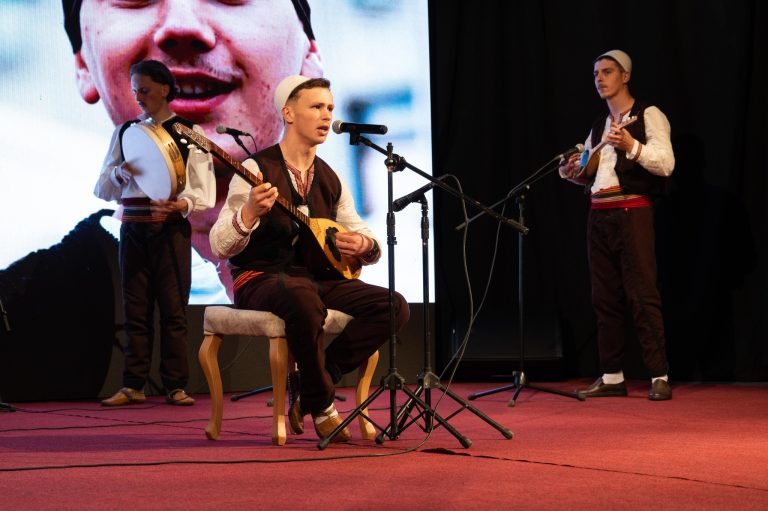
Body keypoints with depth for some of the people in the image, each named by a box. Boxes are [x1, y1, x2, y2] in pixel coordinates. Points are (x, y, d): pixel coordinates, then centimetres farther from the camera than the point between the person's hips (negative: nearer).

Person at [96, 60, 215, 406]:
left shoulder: (189, 133, 3)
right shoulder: (124, 132, 12)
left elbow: (205, 193, -1)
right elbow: (102, 189, 10)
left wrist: (182, 204, -21)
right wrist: (118, 173, -11)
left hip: (170, 228, -3)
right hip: (133, 228, 3)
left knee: (173, 309, -2)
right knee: (136, 310, 4)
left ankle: (176, 386, 2)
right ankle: (133, 386, 7)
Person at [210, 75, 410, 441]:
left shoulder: (330, 180, 12)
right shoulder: (256, 170, -7)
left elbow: (366, 242, 18)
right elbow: (220, 247, -15)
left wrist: (364, 245, -6)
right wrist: (250, 213, -34)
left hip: (318, 277, 7)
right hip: (260, 280, -6)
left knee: (393, 306, -15)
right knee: (303, 297, -41)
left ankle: (309, 389, -9)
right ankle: (322, 409, -19)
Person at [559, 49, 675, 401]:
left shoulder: (648, 116, -1)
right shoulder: (598, 127, 19)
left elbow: (665, 163, -14)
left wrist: (631, 146, -27)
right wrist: (573, 172, 3)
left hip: (632, 212, -7)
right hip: (599, 213, 7)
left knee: (642, 295, -10)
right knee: (605, 298, 6)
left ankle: (659, 377, -9)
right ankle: (611, 377, 11)